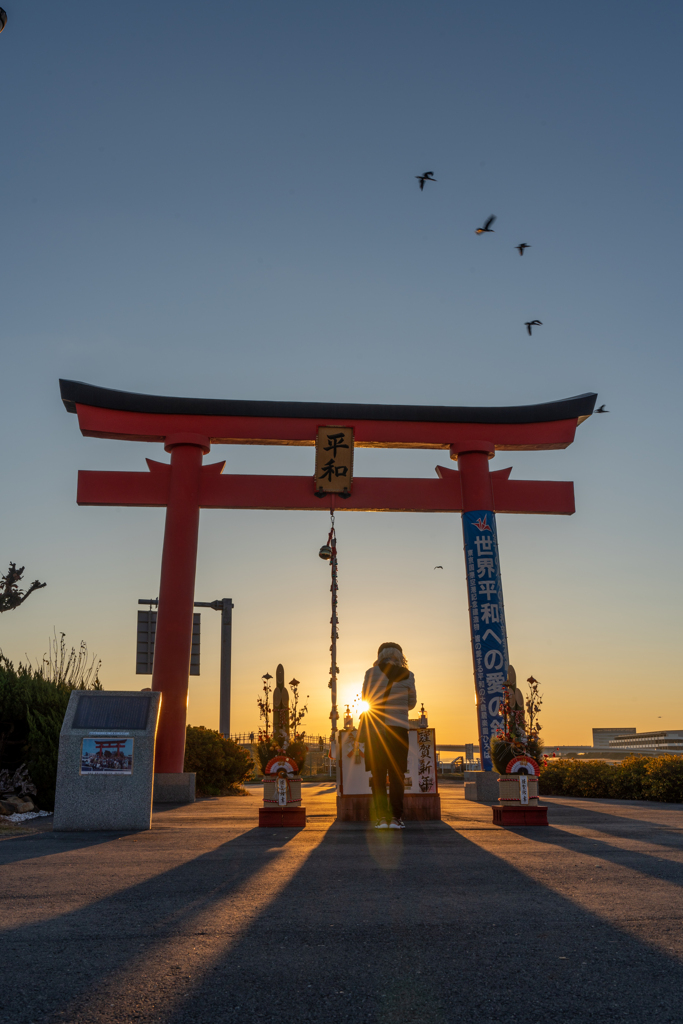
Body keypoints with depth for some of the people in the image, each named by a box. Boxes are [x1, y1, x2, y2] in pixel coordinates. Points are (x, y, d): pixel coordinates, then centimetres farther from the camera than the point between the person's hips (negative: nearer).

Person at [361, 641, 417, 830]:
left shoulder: (372, 673, -2)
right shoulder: (407, 676, 2)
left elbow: (365, 698, 7)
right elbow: (411, 703, 11)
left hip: (374, 729, -1)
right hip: (399, 728, 1)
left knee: (378, 775, 7)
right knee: (397, 775, 8)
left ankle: (382, 817, 2)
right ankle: (396, 817, 4)